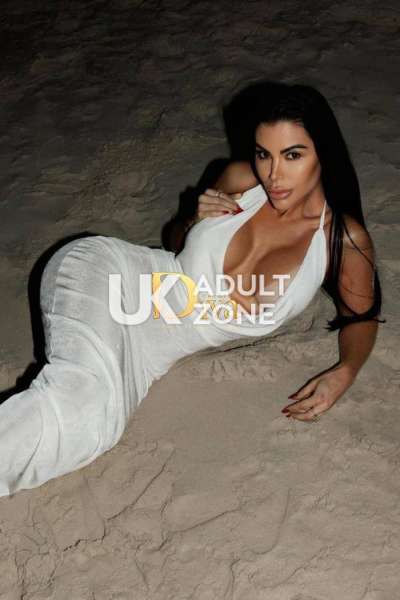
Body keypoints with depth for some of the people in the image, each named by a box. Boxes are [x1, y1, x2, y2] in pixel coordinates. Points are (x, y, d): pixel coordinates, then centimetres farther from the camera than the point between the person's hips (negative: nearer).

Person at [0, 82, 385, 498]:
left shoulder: (345, 238, -8)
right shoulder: (238, 179, -4)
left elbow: (362, 314, 8)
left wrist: (343, 373, -12)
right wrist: (197, 220, -9)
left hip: (154, 348, 1)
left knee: (92, 423, -28)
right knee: (81, 390, -31)